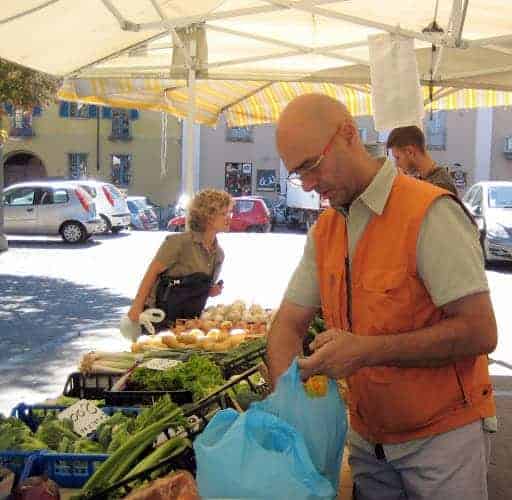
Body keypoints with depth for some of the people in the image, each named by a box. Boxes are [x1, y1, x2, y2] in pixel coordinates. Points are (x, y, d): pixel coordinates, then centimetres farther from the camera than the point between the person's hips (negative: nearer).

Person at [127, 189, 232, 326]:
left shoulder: (219, 254, 7)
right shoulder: (180, 242, -15)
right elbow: (152, 272, -13)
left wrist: (211, 292, -2)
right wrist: (137, 307, -16)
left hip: (189, 321, 7)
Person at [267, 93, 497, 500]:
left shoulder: (430, 213, -19)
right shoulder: (323, 231, 3)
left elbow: (480, 333, -22)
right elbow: (289, 325, 4)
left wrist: (366, 351, -27)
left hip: (441, 436, -6)